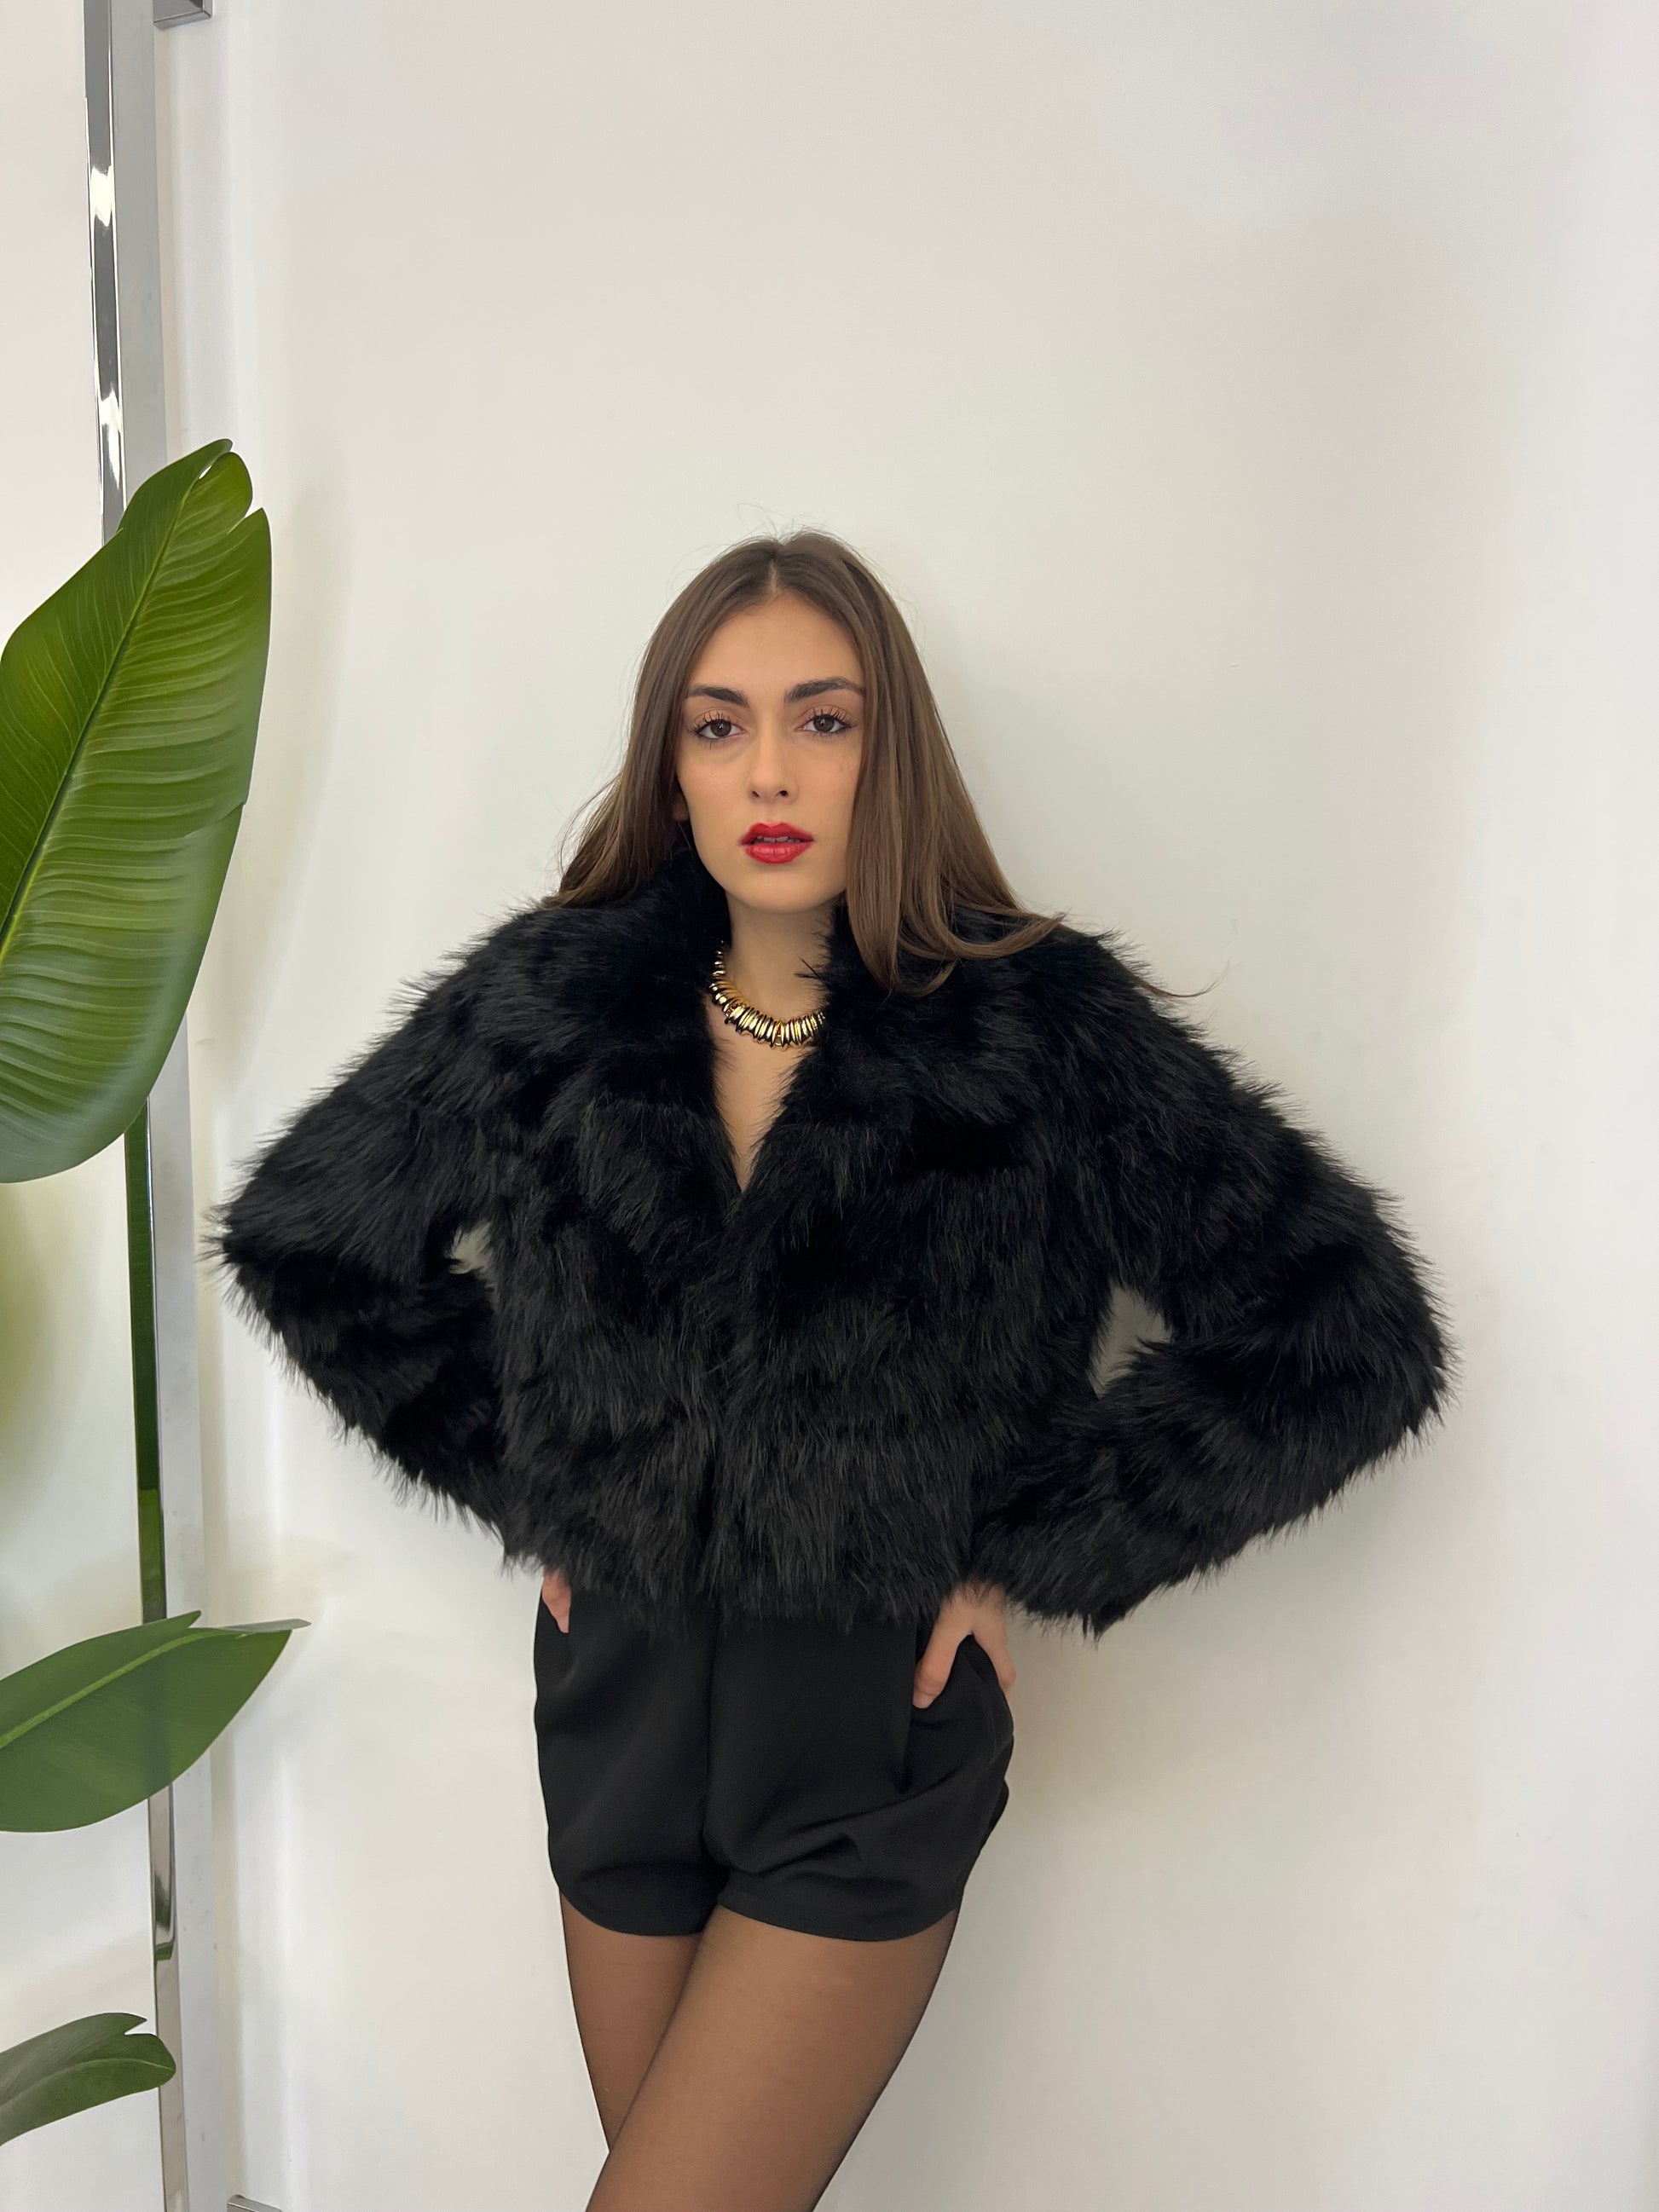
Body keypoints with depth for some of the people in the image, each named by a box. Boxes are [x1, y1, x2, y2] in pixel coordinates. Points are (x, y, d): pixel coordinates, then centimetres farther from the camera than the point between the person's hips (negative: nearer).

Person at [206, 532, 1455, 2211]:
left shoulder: (1043, 1028, -15)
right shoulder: (556, 1000, -6)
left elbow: (1348, 1336, -13)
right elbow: (302, 1235, 7)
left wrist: (1027, 1557, -12)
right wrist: (517, 1475, 1)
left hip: (873, 1744, -3)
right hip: (615, 1708, 4)